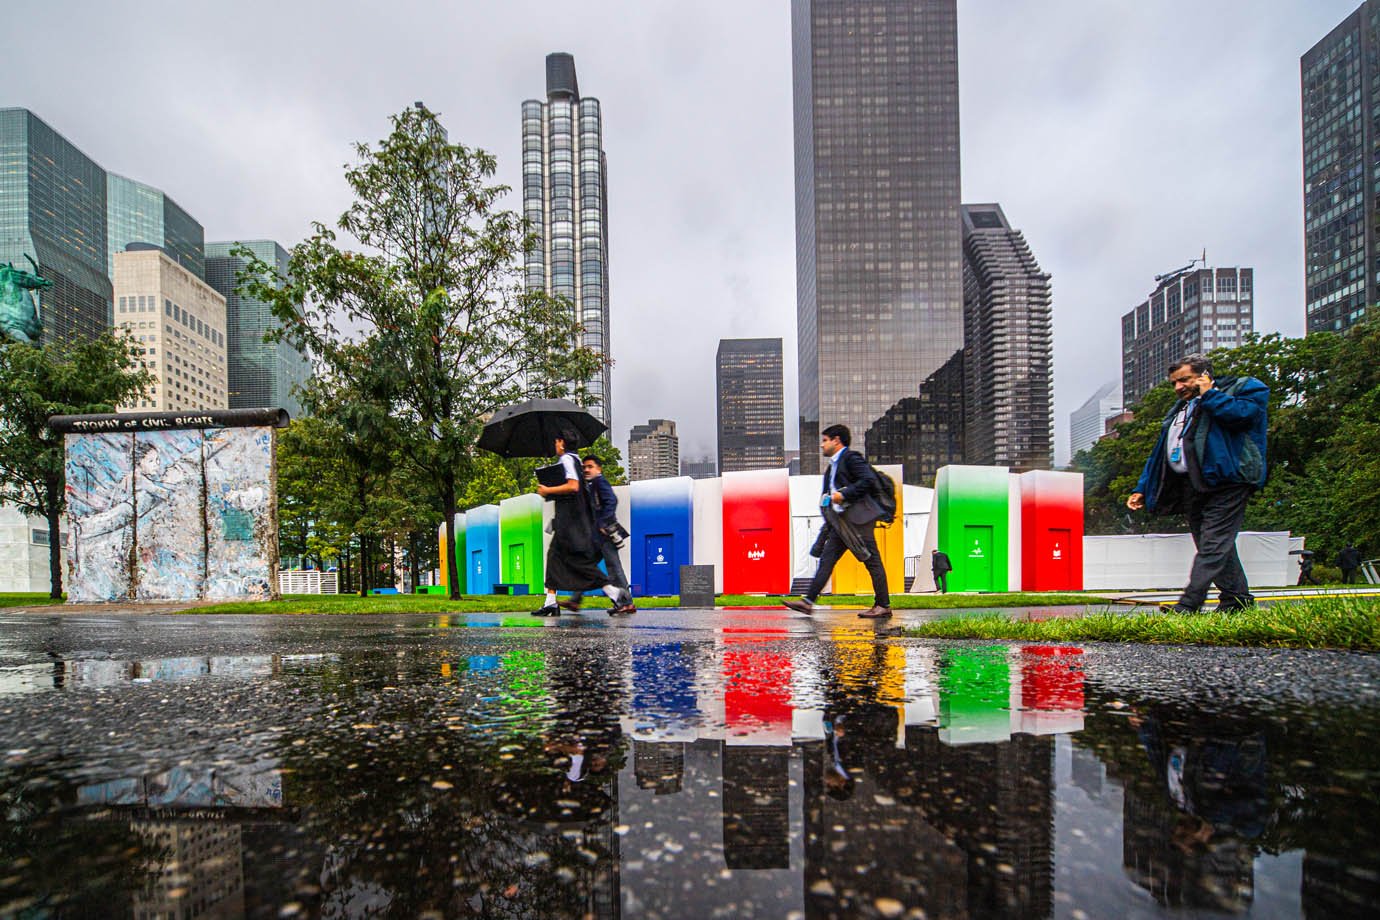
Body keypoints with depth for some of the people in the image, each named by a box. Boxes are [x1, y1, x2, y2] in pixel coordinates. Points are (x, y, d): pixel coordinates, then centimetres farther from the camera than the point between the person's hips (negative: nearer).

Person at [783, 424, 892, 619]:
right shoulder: (833, 466, 21)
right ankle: (808, 601, 0)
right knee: (826, 559, 3)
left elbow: (869, 480, -19)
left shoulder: (851, 457, -7)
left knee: (872, 561, -2)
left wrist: (843, 495, -19)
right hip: (841, 522, 9)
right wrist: (827, 500, 9)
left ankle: (883, 606, 7)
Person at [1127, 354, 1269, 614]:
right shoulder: (1181, 408, 26)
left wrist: (1208, 394, -3)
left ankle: (1188, 604, -18)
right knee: (1217, 545, 10)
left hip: (1224, 479, -7)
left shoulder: (1243, 387, 8)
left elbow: (1242, 414, -17)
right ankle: (1237, 597, 18)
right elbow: (1160, 453, 23)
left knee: (1213, 544, -11)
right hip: (1191, 485, 8)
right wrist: (1142, 489, 17)